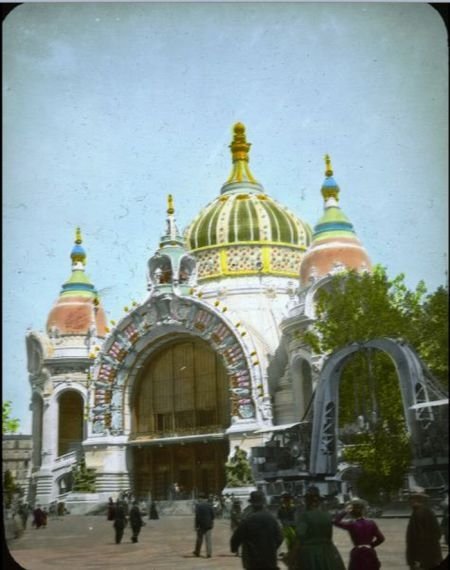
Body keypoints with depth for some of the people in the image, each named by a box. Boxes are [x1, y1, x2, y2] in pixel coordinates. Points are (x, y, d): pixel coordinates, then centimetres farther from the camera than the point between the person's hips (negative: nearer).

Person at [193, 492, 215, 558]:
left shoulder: (198, 505, -12)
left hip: (201, 525, -3)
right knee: (208, 540, 5)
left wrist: (196, 525, -12)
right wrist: (212, 523, 17)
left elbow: (197, 516, -15)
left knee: (199, 538, 13)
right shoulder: (209, 505, 3)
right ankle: (209, 553, 1)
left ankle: (197, 552, 26)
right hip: (209, 525, 3)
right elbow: (212, 515, 5)